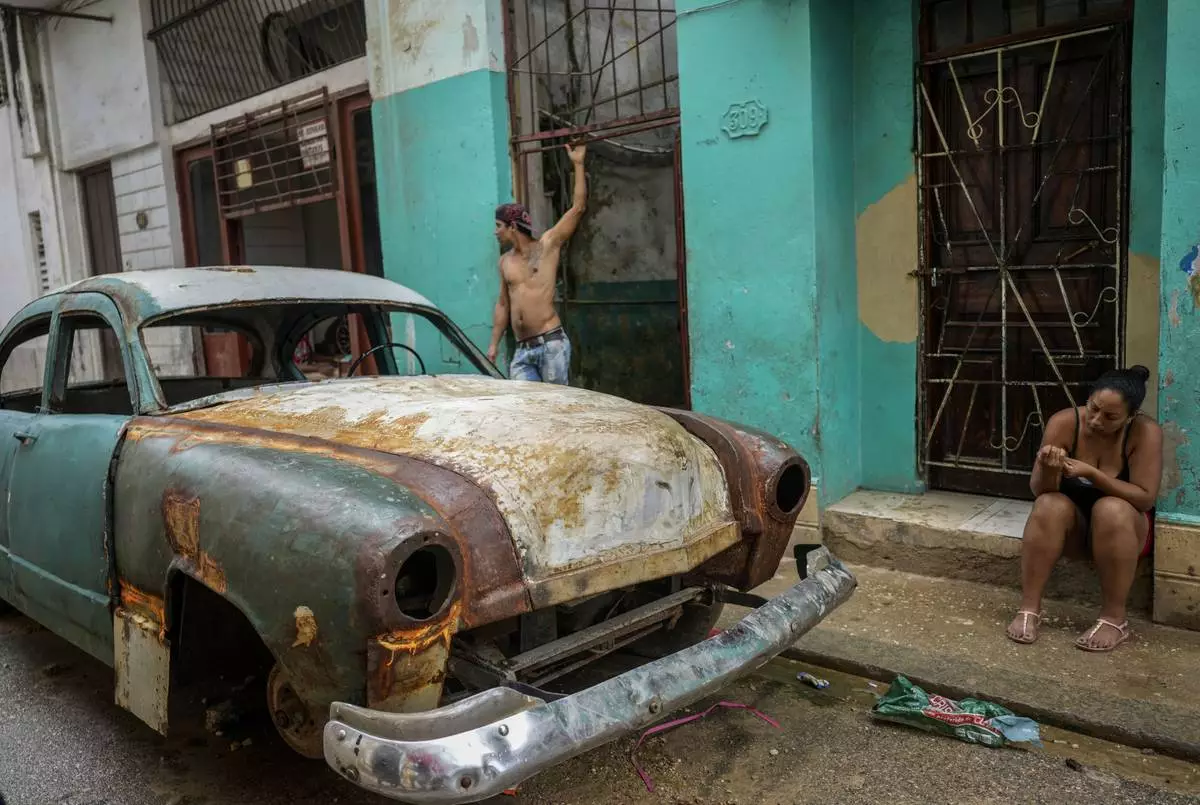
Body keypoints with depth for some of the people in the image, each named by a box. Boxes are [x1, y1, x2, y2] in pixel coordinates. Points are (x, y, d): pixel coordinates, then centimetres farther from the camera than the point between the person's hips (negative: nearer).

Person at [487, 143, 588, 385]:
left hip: (551, 343, -5)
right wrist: (494, 344, 17)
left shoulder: (547, 245, 2)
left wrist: (578, 164, -1)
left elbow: (577, 208, -2)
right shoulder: (505, 261, 16)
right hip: (521, 350, 5)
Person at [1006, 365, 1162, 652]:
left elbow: (1145, 498, -23)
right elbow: (1039, 490, -16)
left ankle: (1114, 619, -23)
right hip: (1073, 524, 1)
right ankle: (1029, 609, -26)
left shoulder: (1145, 432, -21)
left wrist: (1091, 474, -35)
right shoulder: (1064, 422, -18)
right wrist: (1048, 469, -39)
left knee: (1111, 510, -34)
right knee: (1050, 506, -31)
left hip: (1125, 528, -1)